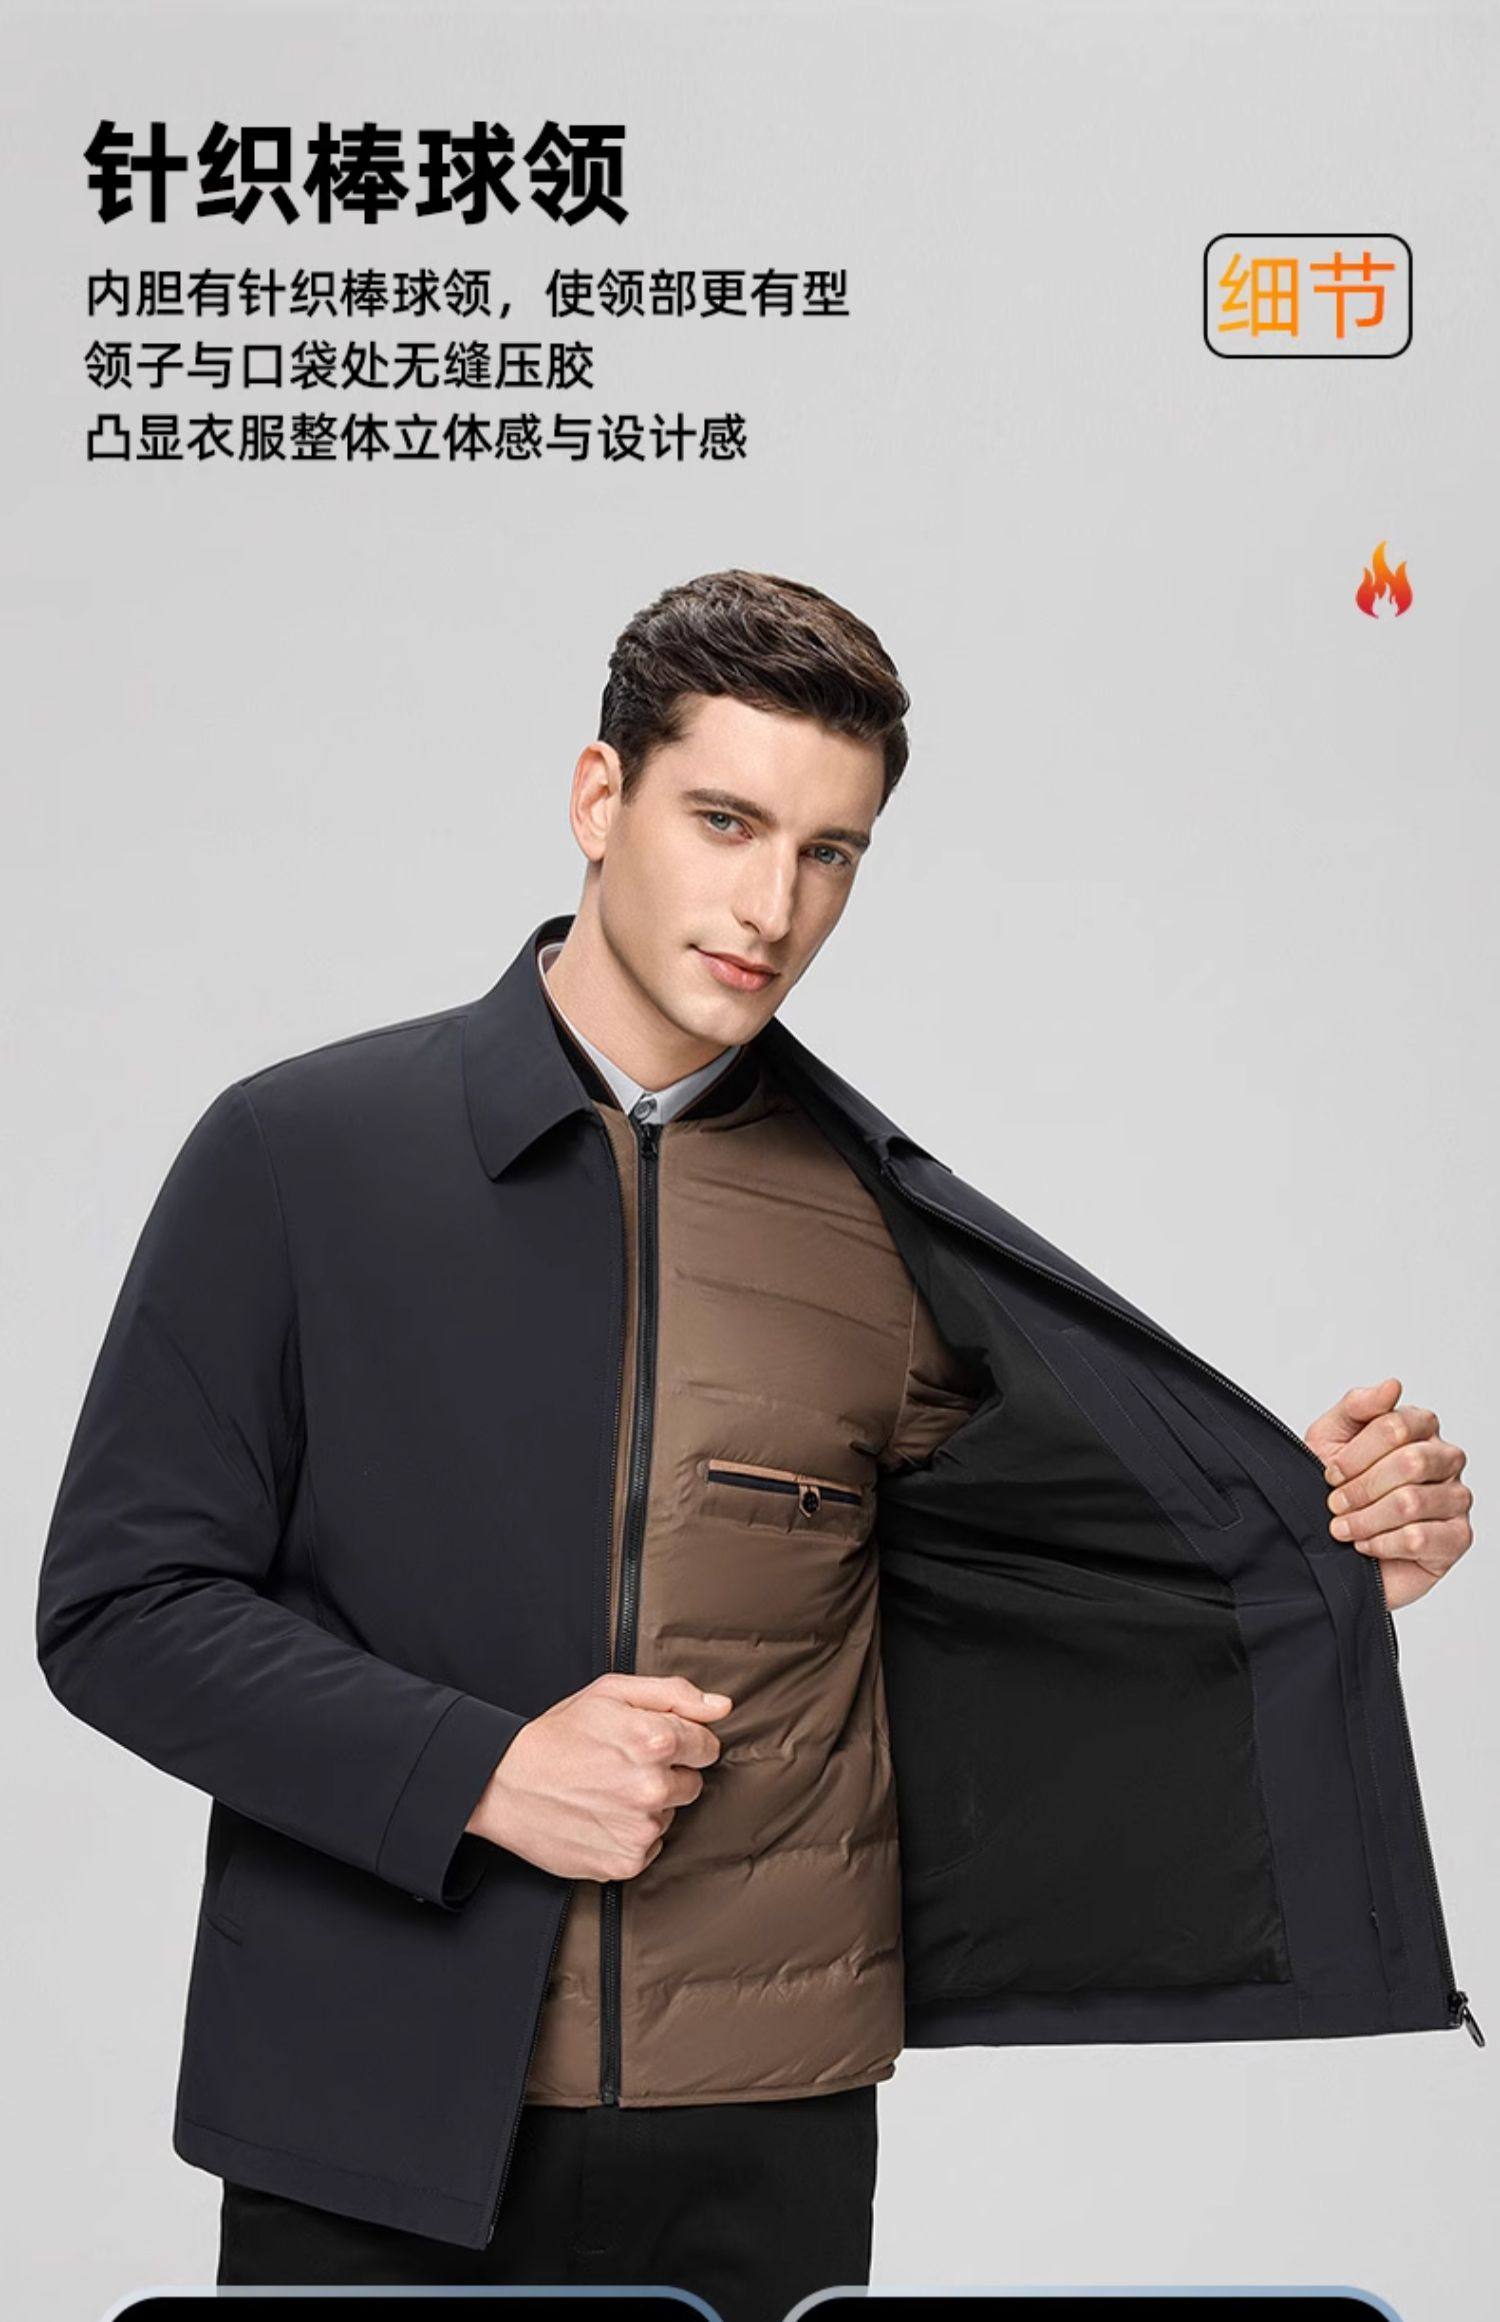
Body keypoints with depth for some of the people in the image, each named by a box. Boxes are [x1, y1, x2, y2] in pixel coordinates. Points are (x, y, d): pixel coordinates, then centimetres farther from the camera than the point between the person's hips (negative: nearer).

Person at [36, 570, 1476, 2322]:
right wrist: (481, 1769, -15)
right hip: (372, 2127, -1)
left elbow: (1045, 1565, 12)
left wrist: (1323, 1548, -6)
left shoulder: (894, 1228, 2)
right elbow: (116, 1601, -4)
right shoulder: (300, 1149, -3)